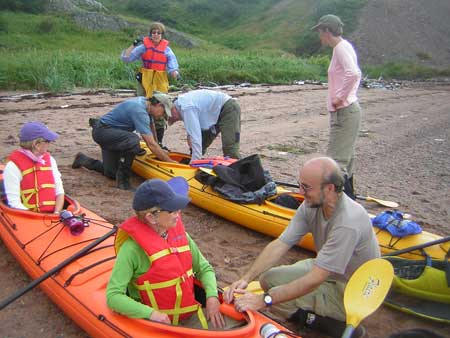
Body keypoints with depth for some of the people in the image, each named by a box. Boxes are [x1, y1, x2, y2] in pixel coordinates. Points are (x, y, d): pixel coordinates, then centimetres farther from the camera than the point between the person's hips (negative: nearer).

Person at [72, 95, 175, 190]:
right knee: (133, 140, -37)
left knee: (111, 173, 6)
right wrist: (170, 161, -23)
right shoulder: (140, 112, -27)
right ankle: (123, 177, -17)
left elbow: (151, 125, 18)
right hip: (102, 131, -10)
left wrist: (159, 151, 22)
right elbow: (151, 144, -30)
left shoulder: (145, 101, 2)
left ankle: (82, 160, 30)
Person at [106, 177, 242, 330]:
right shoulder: (133, 248, -18)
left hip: (192, 314, 5)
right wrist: (151, 314, -30)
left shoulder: (179, 232, 0)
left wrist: (212, 296, -8)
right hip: (159, 323, -5)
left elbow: (204, 268, 10)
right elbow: (113, 296, -19)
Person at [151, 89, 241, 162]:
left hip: (228, 109, -10)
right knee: (201, 144, 11)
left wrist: (195, 162, -35)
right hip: (217, 112, 10)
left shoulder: (187, 108, -30)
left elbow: (196, 136, -36)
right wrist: (190, 136, -5)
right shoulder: (178, 103, -1)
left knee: (229, 148, -20)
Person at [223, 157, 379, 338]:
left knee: (276, 298, -20)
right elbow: (280, 245, -12)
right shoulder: (312, 205, -12)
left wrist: (263, 300, -32)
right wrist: (246, 278, -21)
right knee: (269, 278, -4)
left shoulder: (348, 222, -36)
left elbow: (314, 280, -34)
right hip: (326, 272, 8)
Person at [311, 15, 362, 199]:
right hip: (348, 110, 10)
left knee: (336, 160, -9)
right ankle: (348, 196, 29)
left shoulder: (341, 48, -13)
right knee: (345, 156, 18)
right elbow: (355, 74, 23)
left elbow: (353, 74, -30)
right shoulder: (343, 47, 16)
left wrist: (340, 97, -20)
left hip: (344, 112, -10)